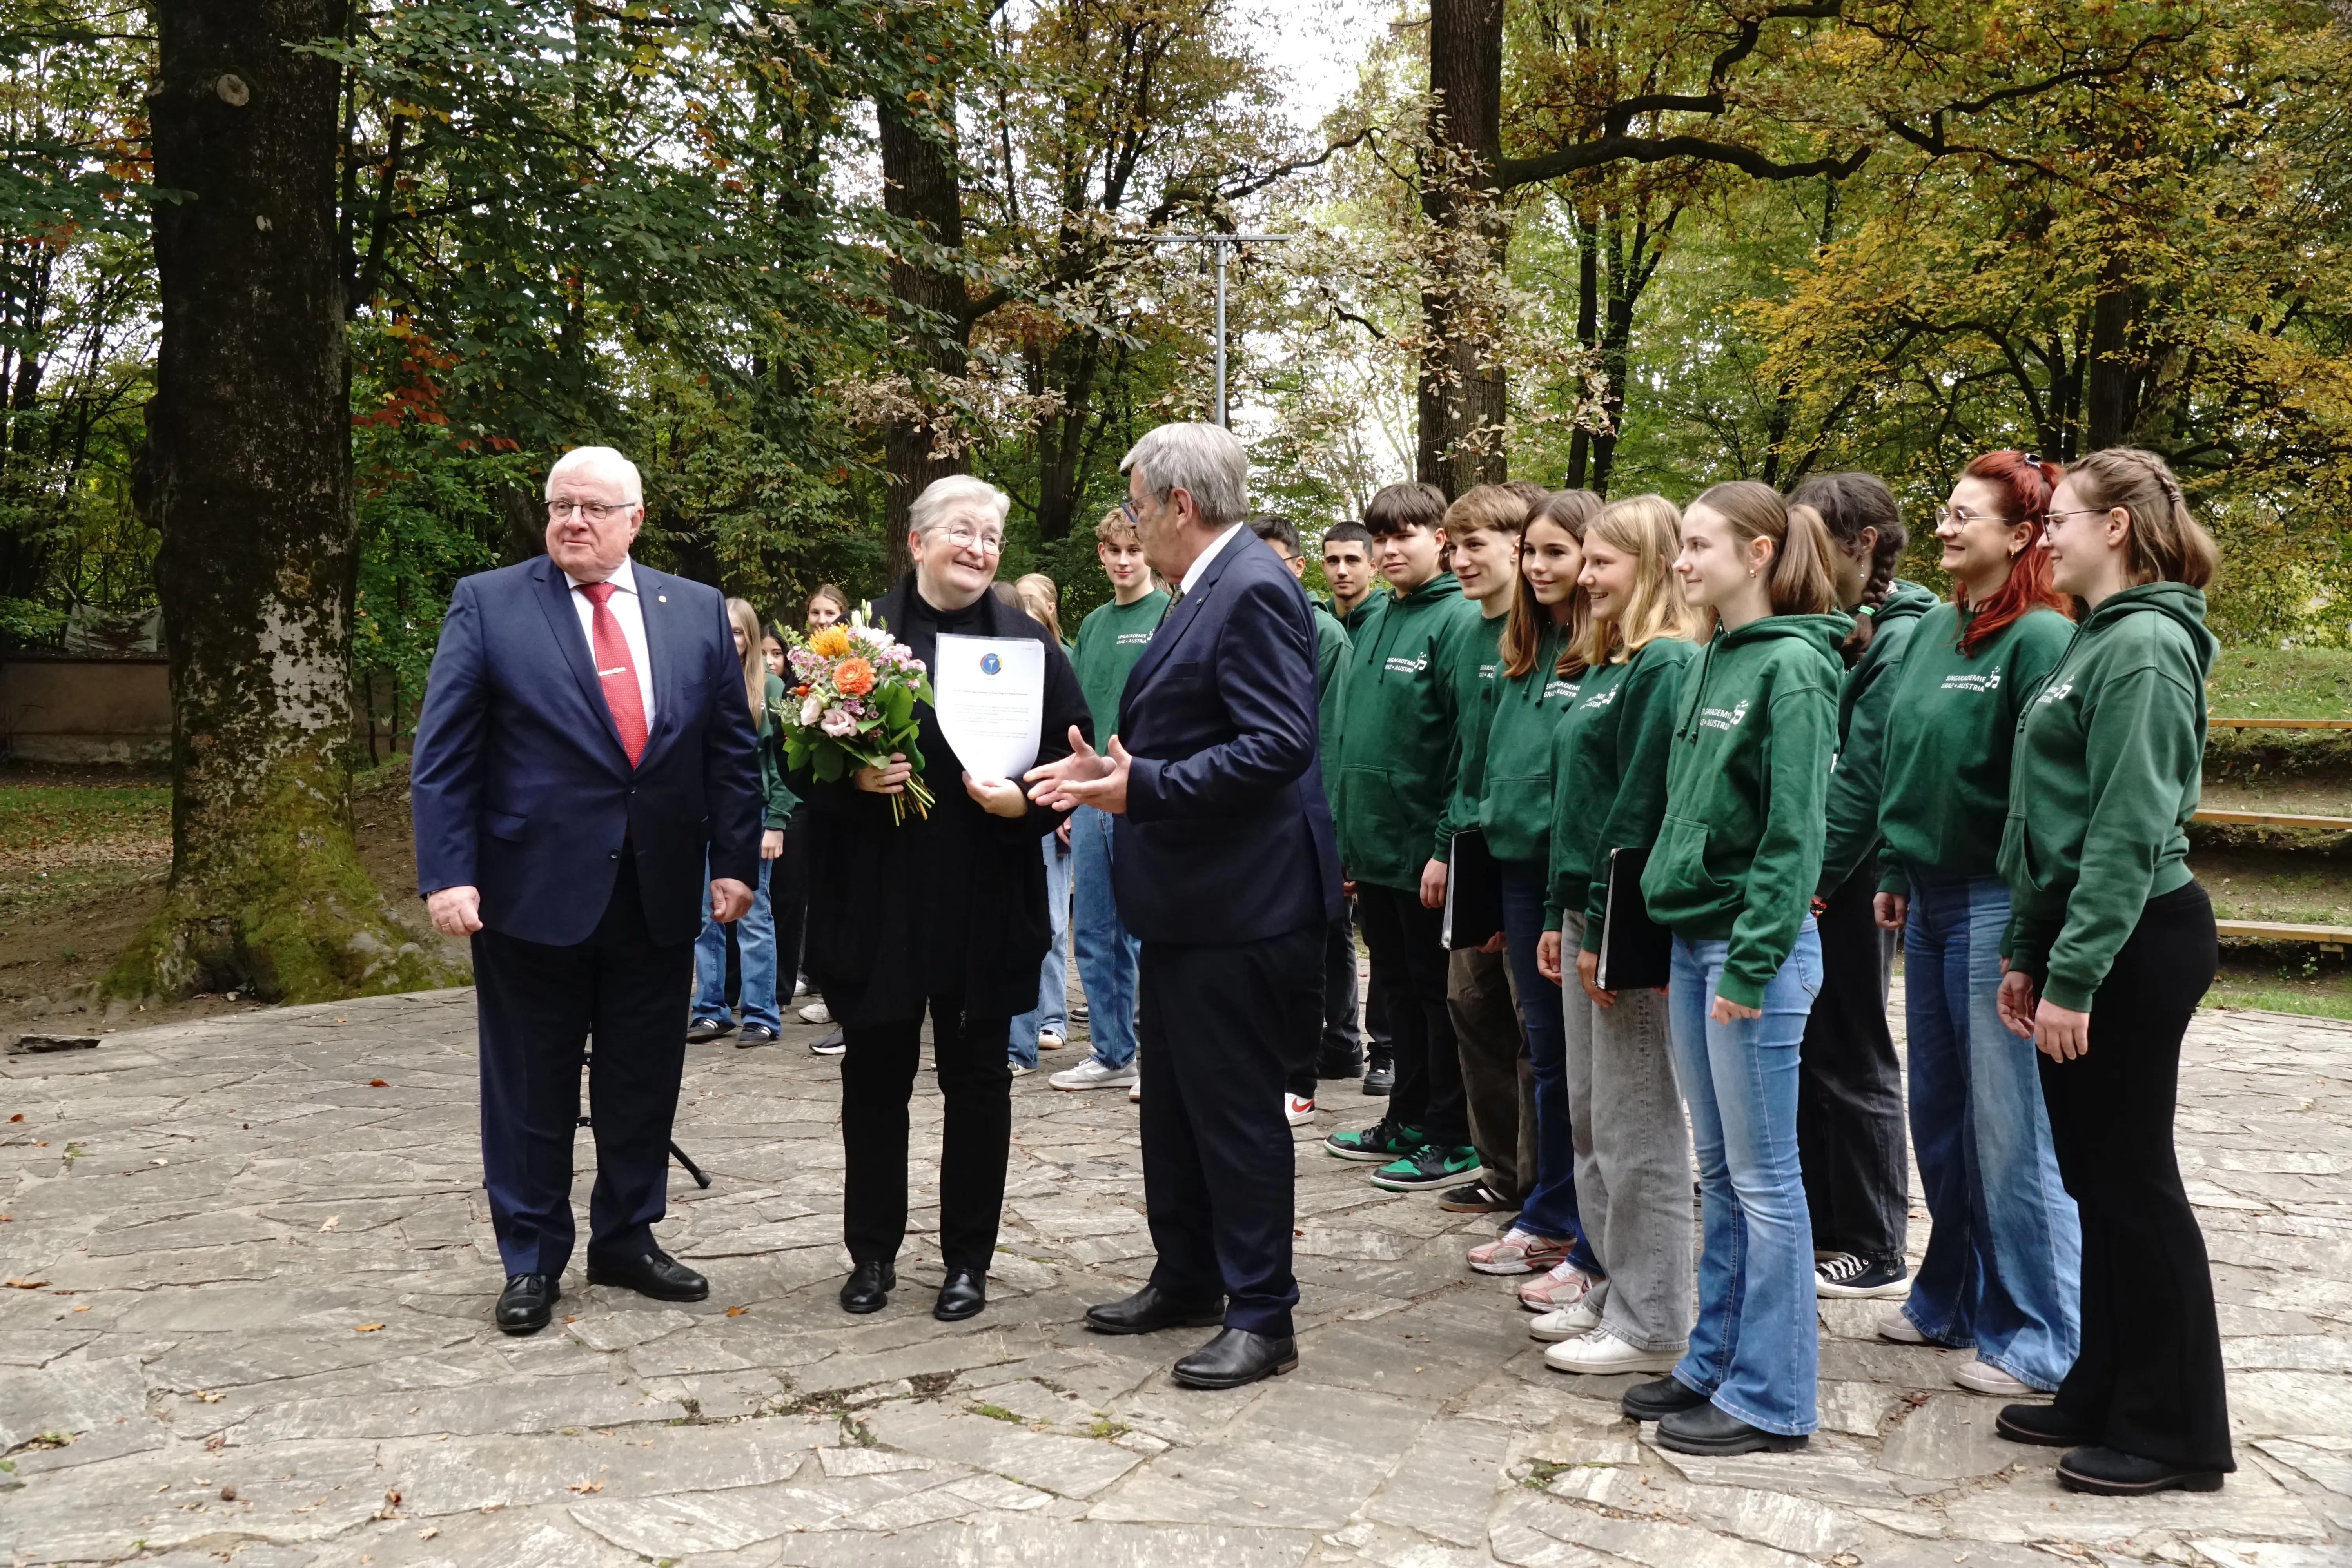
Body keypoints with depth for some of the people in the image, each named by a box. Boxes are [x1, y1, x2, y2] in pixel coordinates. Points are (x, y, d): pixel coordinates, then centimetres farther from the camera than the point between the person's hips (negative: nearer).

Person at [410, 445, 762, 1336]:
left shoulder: (697, 611, 7)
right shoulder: (488, 603, -1)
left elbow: (731, 748, 8)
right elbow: (443, 754, -5)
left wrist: (734, 860, 1)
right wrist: (448, 875, -13)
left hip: (661, 895, 3)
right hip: (533, 891, -3)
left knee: (643, 1085, 13)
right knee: (532, 1092, 9)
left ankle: (626, 1242, 30)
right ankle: (531, 1261, 24)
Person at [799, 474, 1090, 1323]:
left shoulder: (1027, 641, 3)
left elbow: (1071, 760, 3)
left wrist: (1026, 802, -15)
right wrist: (852, 778, -15)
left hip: (987, 900, 0)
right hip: (875, 897, 0)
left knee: (977, 1079, 9)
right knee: (874, 1076, 10)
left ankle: (968, 1259, 22)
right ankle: (872, 1252, 26)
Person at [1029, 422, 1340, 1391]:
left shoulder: (1254, 590, -17)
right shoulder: (1206, 591, 14)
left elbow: (1278, 745, -26)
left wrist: (1145, 785, -27)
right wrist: (1116, 768, 8)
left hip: (1237, 905, -10)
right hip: (1184, 903, 10)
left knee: (1237, 1110, -1)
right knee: (1173, 1102, 19)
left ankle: (1262, 1318, 12)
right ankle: (1186, 1279, 33)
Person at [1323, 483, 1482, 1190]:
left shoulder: (1459, 620, -12)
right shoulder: (1373, 625, 12)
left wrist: (1446, 845, -21)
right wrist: (1348, 838, 13)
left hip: (1424, 847, -8)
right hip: (1373, 842, 8)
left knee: (1438, 991, 2)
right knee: (1400, 985, 17)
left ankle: (1451, 1139, 13)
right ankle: (1407, 1120, 29)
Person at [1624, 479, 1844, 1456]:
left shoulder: (1793, 666, -13)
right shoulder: (1711, 662, 13)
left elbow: (1793, 832, -17)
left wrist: (1751, 964, -19)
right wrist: (1674, 938, 14)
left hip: (1754, 945, -9)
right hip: (1693, 938, 9)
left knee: (1763, 1176, 0)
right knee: (1719, 1171, 16)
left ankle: (1771, 1397, 11)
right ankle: (1716, 1362, 27)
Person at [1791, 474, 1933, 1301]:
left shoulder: (1900, 639, -12)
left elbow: (1866, 775, -18)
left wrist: (1813, 876, -18)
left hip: (1849, 878, -8)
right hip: (1800, 872, 8)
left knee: (1851, 1060, 1)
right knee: (1802, 1054, 14)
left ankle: (1875, 1251, 14)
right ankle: (1819, 1226, 27)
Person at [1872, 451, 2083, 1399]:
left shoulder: (2042, 638, -14)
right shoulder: (1935, 630, 11)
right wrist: (1898, 875, 15)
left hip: (1998, 904, -8)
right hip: (1929, 901, 8)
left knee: (2009, 1125, 0)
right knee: (1939, 1112, 16)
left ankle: (2039, 1336, 13)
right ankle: (1955, 1297, 32)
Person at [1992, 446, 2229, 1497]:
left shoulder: (2145, 646, -15)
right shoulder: (2097, 639, 15)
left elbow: (2130, 829, -21)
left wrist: (2073, 975, -22)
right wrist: (2030, 952, 17)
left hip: (2133, 941, -10)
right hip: (2079, 930, 10)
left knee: (2132, 1176, -1)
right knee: (2094, 1174, 15)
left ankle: (2177, 1431, 12)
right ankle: (2106, 1394, 26)